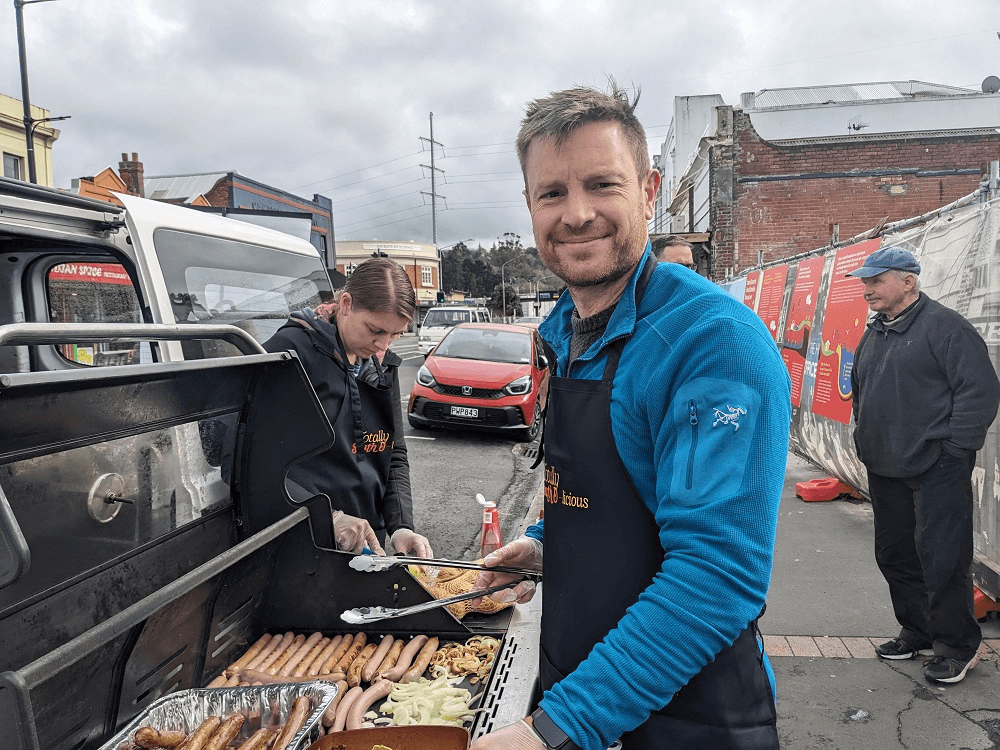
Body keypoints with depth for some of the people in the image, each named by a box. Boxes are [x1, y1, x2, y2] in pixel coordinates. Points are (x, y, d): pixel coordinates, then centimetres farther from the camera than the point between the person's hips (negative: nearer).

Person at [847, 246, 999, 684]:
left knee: (941, 558, -2)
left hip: (937, 473, -8)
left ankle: (957, 645, 16)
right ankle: (917, 631, 32)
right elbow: (860, 394, 25)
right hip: (885, 471, 8)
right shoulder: (873, 335, 15)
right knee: (894, 554, 15)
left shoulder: (945, 327, -10)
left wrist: (953, 449, -15)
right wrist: (865, 442, 17)